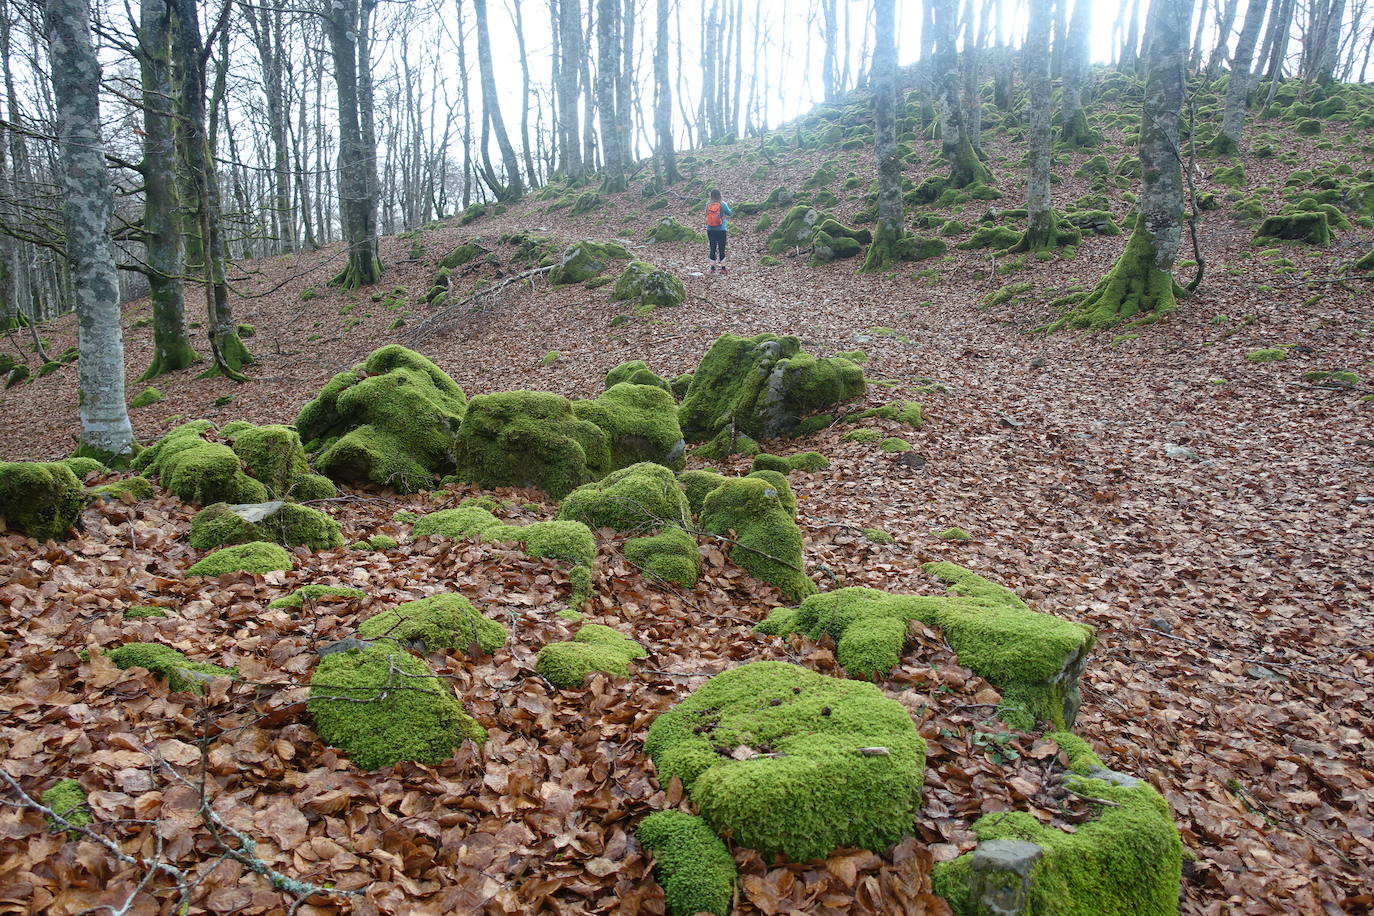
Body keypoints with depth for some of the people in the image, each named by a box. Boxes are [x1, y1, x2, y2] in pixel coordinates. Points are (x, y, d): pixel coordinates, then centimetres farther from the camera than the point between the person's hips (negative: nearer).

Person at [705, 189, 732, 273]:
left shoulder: (708, 205, -4)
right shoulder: (723, 204, -10)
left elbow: (707, 216, 7)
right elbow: (729, 213, 4)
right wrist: (728, 206, 20)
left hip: (710, 230, 3)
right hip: (721, 230, -3)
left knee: (713, 249, 11)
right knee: (722, 249, 5)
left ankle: (712, 268, 15)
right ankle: (723, 268, 10)